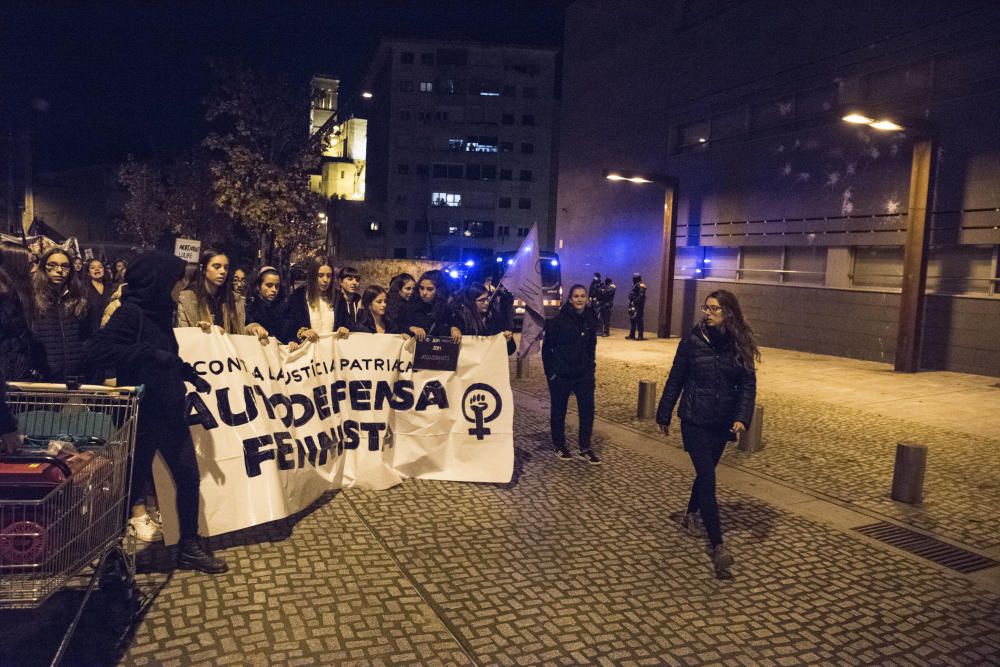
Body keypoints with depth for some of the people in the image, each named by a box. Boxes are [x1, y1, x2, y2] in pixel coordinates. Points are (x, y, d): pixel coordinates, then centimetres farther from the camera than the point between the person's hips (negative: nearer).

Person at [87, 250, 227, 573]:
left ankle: (190, 547, 20)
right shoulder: (131, 312, -14)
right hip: (142, 412, -8)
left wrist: (192, 376, 13)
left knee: (188, 476, 9)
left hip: (169, 410, 8)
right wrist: (151, 353, -28)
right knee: (134, 481, 6)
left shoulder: (159, 312, 9)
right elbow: (98, 348, -26)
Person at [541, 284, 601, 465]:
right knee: (558, 411, 9)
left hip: (584, 374, 3)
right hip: (560, 374, -3)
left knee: (587, 410, 1)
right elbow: (547, 347, -6)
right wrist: (550, 371, -7)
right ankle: (559, 445, 26)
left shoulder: (591, 320, 0)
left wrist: (591, 365, 9)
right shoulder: (559, 320, -12)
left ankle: (585, 448, 14)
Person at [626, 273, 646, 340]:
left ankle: (640, 336, -8)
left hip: (638, 306, -10)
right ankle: (632, 335, 20)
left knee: (638, 320, -9)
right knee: (632, 320, 13)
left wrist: (635, 302, -23)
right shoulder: (634, 285, 19)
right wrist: (630, 303, 15)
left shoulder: (641, 286, -11)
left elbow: (641, 296, -21)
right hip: (633, 305, 10)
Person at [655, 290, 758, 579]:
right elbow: (675, 379, -2)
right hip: (694, 420, -3)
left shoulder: (740, 345, -3)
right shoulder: (693, 340, -9)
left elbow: (747, 384, -3)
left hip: (722, 422, 3)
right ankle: (718, 546, -9)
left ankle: (692, 514, 45)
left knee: (706, 472, 18)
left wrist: (742, 417, -18)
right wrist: (664, 415, 3)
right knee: (707, 478, -9)